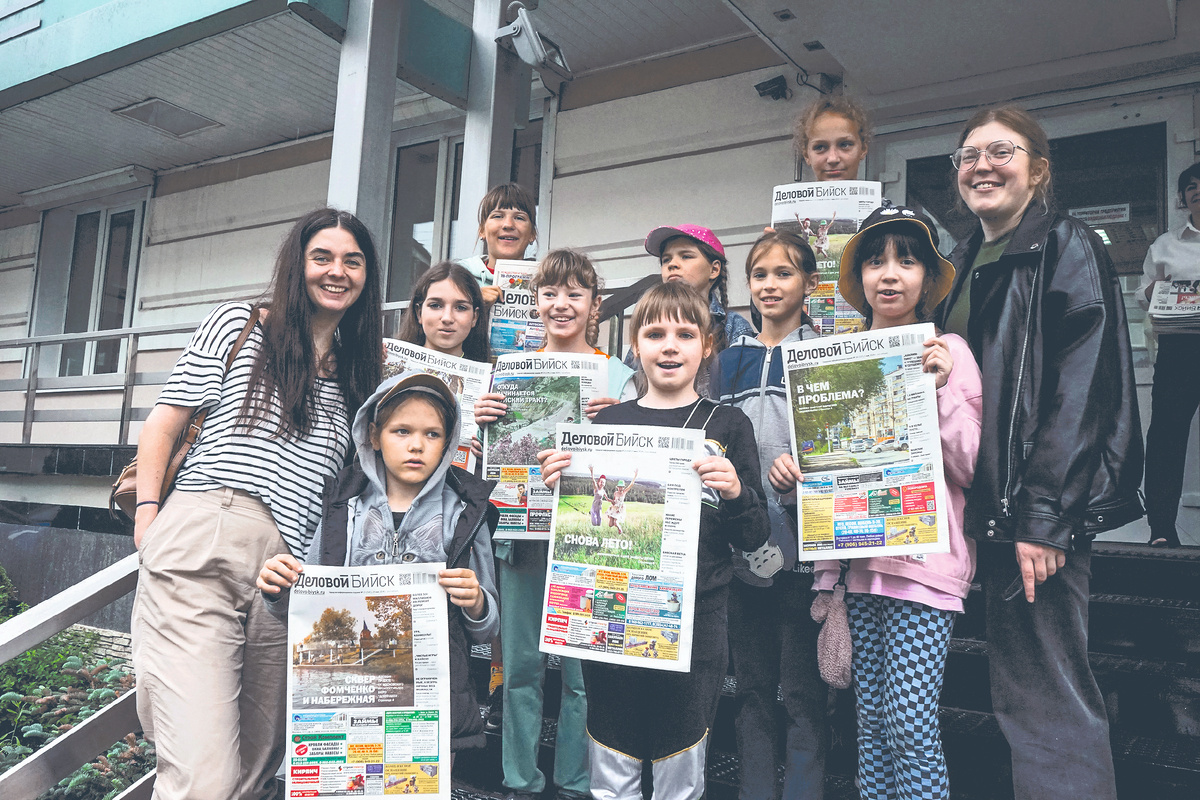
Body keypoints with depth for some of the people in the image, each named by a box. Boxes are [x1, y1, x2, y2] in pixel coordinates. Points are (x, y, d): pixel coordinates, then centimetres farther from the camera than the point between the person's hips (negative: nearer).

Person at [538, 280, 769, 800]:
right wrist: (558, 486, -7)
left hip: (694, 625, -1)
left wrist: (737, 494, -17)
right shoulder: (607, 421, 5)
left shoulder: (728, 425, 2)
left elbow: (753, 539, 2)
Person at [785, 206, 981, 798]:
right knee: (871, 721, 12)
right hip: (856, 555, 5)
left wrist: (940, 390, -17)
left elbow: (970, 468, -6)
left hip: (922, 558, -4)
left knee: (911, 728, -5)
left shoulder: (946, 351, -3)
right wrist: (793, 468, -1)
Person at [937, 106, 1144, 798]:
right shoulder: (966, 264, 18)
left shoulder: (1067, 247, -5)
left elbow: (1082, 391, -15)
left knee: (1047, 696, -5)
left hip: (1043, 513, -8)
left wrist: (1045, 517, -20)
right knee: (1019, 687, 15)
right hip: (990, 505, 8)